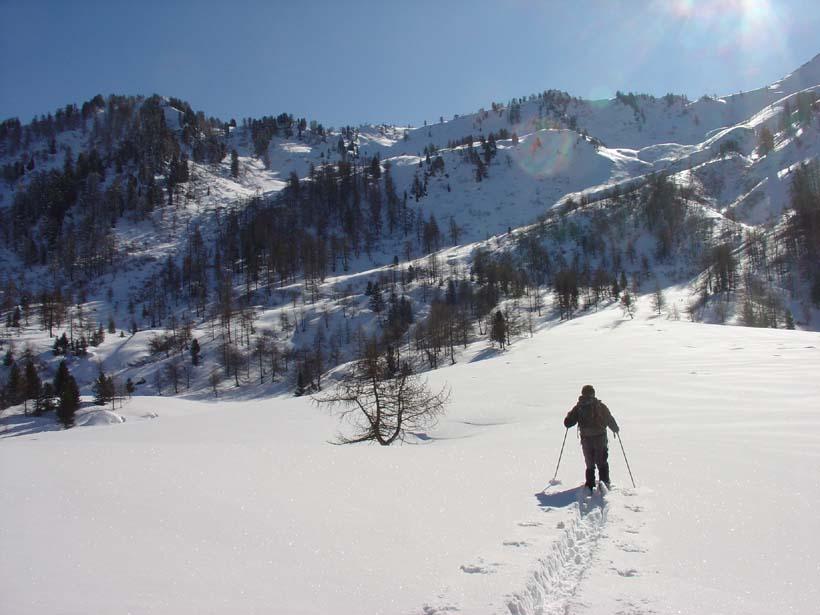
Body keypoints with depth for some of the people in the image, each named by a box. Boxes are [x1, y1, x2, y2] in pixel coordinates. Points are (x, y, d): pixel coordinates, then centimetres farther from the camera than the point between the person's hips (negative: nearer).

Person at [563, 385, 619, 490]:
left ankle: (590, 486, 8)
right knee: (602, 463, 10)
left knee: (590, 464, 14)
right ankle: (604, 483, -6)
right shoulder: (601, 406, -3)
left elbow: (567, 423, -2)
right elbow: (610, 420, 2)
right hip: (600, 438, -1)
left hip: (586, 439, 1)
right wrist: (616, 429, 22)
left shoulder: (578, 407, -1)